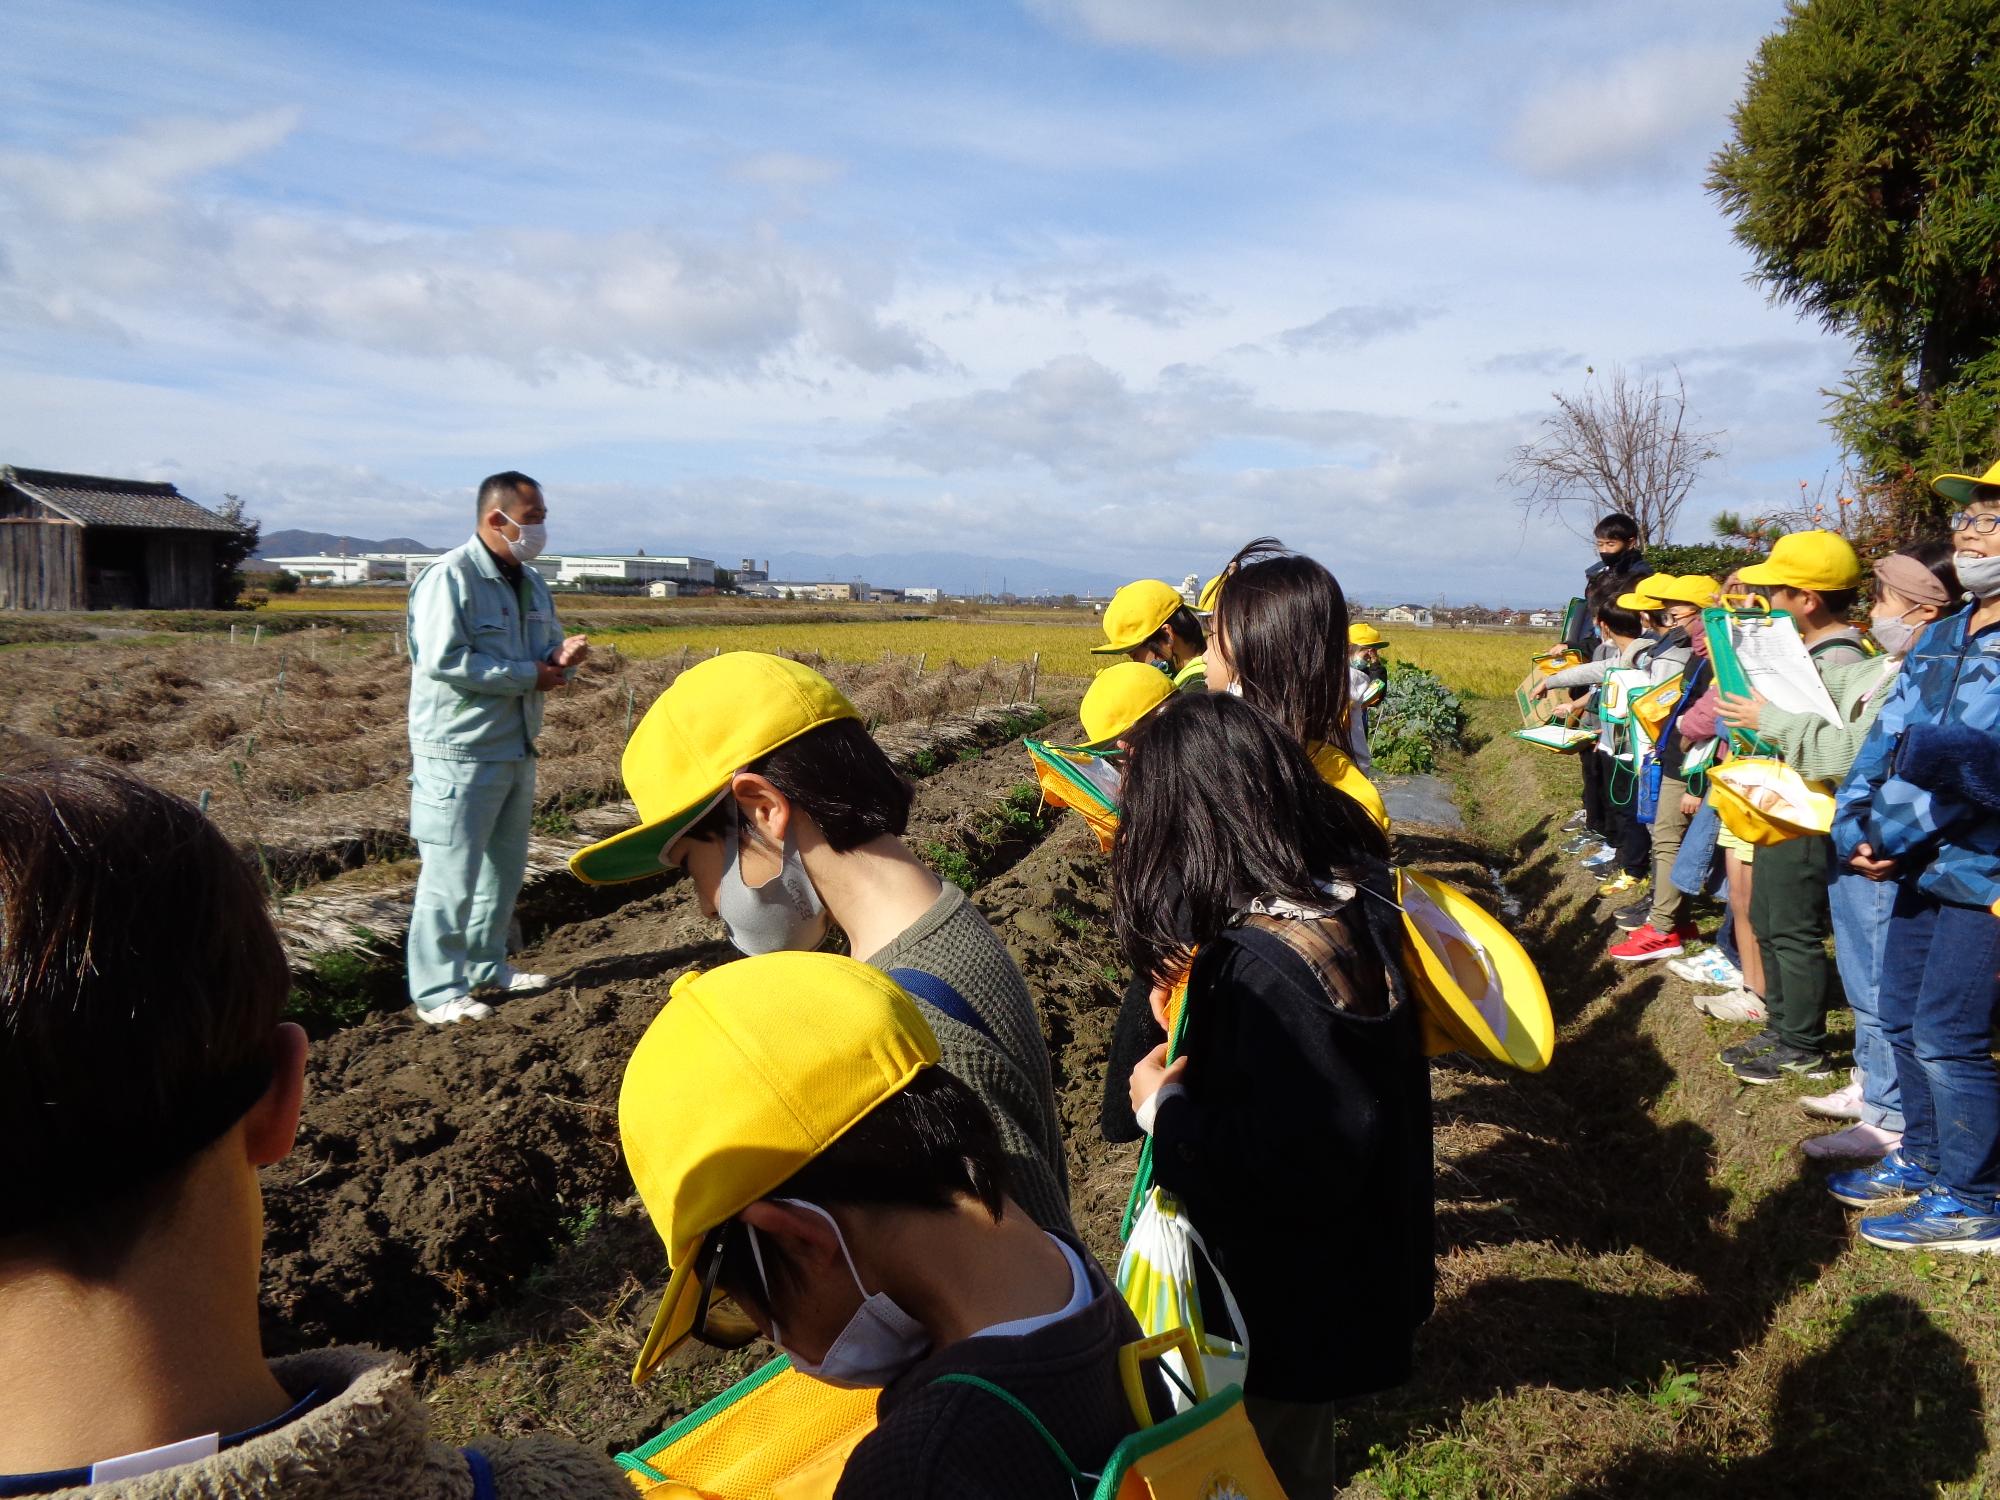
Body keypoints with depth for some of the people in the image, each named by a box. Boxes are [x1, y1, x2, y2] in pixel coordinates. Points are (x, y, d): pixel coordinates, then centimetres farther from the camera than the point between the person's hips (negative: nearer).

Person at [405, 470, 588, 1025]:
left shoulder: (530, 583, 12)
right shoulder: (449, 578, -14)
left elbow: (546, 648, 19)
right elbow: (443, 661, -23)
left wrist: (561, 658, -6)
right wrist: (528, 675, -19)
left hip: (516, 748, 9)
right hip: (460, 753, -9)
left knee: (505, 866, 17)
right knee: (451, 875, -4)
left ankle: (487, 965, 32)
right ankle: (437, 991, 5)